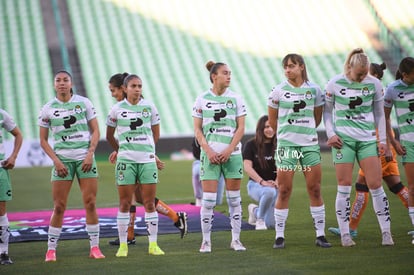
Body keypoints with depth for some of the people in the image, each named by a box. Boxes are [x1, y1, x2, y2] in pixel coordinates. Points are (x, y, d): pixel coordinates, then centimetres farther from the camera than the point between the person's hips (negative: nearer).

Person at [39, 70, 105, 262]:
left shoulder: (84, 103, 3)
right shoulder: (47, 109, 2)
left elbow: (95, 131, 5)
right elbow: (43, 140, 5)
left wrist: (90, 154, -7)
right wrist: (56, 161, -7)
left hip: (85, 158, 1)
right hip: (62, 159, 0)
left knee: (90, 203, -3)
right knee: (59, 206, -3)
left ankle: (95, 247, 4)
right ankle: (51, 249, 5)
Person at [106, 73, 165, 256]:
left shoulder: (149, 107, 4)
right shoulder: (117, 109, 1)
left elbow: (156, 134, 14)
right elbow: (109, 136, 12)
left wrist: (146, 149, 11)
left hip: (147, 160, 1)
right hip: (126, 160, -1)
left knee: (149, 203, 2)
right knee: (124, 203, 1)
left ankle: (153, 244, 7)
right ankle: (123, 245, 7)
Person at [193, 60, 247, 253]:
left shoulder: (236, 98, 4)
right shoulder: (202, 100, 2)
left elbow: (240, 128, 1)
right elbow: (197, 130, 2)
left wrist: (229, 150, -10)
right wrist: (208, 150, -10)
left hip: (232, 154, 1)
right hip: (210, 154, -1)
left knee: (234, 197, 3)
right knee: (208, 198, -5)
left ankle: (236, 239, 11)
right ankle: (206, 240, 3)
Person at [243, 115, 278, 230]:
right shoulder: (251, 145, -3)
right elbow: (247, 167, -10)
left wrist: (276, 182, -21)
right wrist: (262, 182, -22)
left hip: (274, 185, 3)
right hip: (255, 183, -3)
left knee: (271, 224, -2)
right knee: (269, 192, -40)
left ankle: (255, 210, 33)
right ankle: (260, 219, -13)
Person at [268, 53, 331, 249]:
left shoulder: (314, 89, 4)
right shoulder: (278, 91, 0)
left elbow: (317, 117, 14)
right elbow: (272, 120, 9)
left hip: (310, 145, 1)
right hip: (286, 145, -1)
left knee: (314, 189, 1)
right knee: (284, 191, -2)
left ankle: (320, 235, 8)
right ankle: (279, 236, 4)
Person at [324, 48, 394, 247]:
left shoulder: (374, 84, 2)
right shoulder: (335, 84, -2)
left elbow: (379, 113, 11)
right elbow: (327, 111, 8)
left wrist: (382, 139, 7)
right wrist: (331, 134, -3)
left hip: (368, 139, 1)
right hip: (343, 139, -1)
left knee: (375, 185, -4)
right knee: (344, 186, -3)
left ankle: (386, 232, 3)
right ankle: (345, 234, 3)